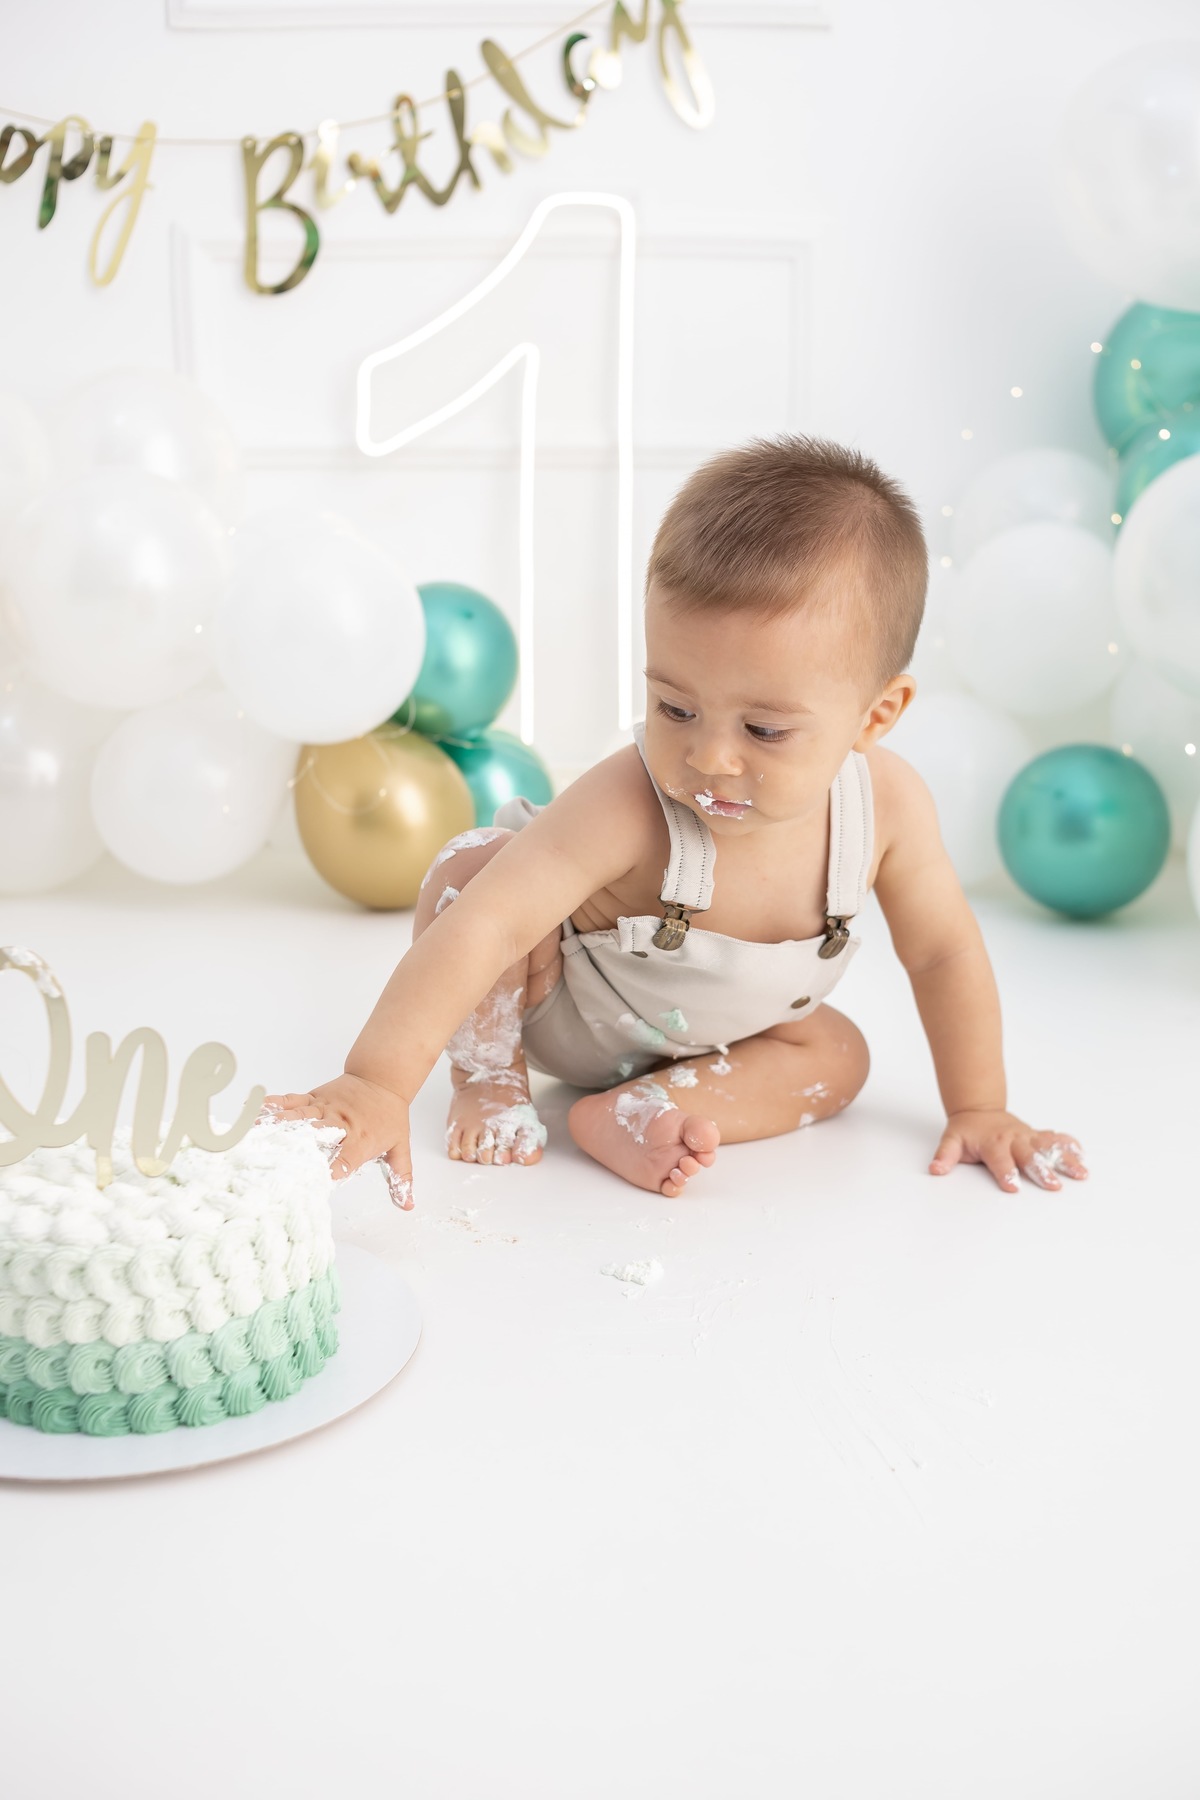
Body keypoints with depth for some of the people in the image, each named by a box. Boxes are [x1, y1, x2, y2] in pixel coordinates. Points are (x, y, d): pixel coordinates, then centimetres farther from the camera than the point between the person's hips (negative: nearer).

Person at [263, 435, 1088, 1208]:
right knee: (469, 868, -28)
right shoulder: (629, 806, -43)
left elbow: (945, 953, -14)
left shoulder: (888, 803, -30)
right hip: (558, 1005, -4)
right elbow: (487, 926, -51)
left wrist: (979, 1110, -9)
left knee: (838, 1058, -13)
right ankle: (491, 1078, -7)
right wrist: (379, 1080, -60)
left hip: (708, 1035, 4)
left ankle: (631, 1111, -14)